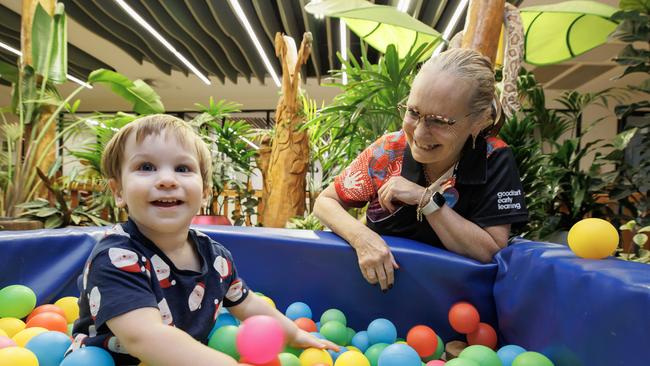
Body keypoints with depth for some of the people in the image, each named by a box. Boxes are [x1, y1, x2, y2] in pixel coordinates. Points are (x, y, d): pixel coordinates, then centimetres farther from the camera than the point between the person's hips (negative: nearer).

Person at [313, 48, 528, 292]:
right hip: (376, 283, 0)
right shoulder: (388, 152, -13)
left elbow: (492, 252, -17)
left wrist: (426, 199, -24)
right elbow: (325, 202, -5)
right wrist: (362, 237, -24)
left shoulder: (495, 160, -14)